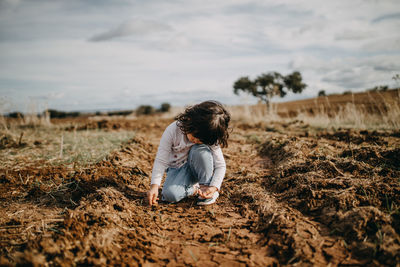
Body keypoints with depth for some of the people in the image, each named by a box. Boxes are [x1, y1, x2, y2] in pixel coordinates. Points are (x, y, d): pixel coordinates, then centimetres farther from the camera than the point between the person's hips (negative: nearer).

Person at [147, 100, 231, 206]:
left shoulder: (210, 138, -21)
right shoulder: (172, 131, -23)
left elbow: (220, 165, -17)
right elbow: (161, 161, -19)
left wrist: (214, 187, -33)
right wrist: (154, 185, -27)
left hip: (197, 167, 0)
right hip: (177, 168, 1)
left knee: (200, 150, -34)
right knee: (170, 195, -29)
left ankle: (205, 186, -16)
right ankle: (193, 189, 2)